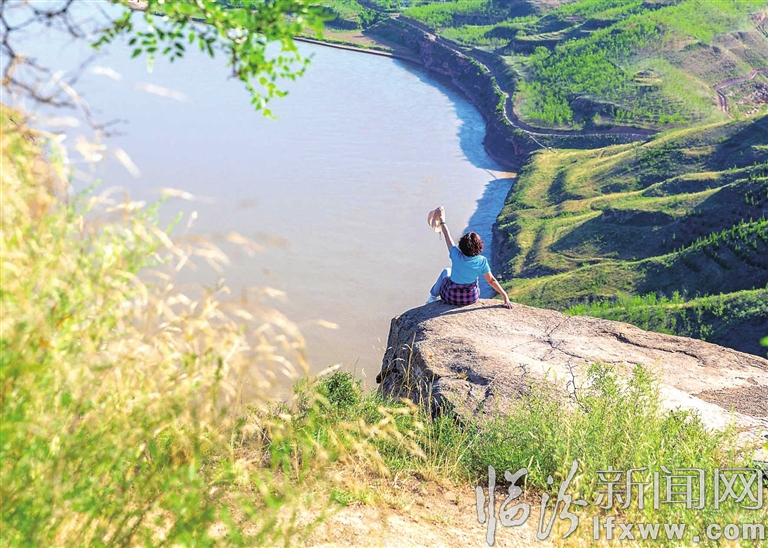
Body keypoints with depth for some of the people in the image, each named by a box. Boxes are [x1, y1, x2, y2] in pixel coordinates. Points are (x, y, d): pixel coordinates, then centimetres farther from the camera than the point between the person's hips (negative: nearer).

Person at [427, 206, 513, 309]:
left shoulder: (457, 256, -25)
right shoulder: (482, 261, -22)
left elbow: (447, 236, -11)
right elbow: (491, 280, -17)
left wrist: (442, 219, 2)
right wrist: (505, 296, -10)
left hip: (451, 298, -1)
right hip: (471, 298, 1)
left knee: (446, 272, 29)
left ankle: (433, 297, 45)